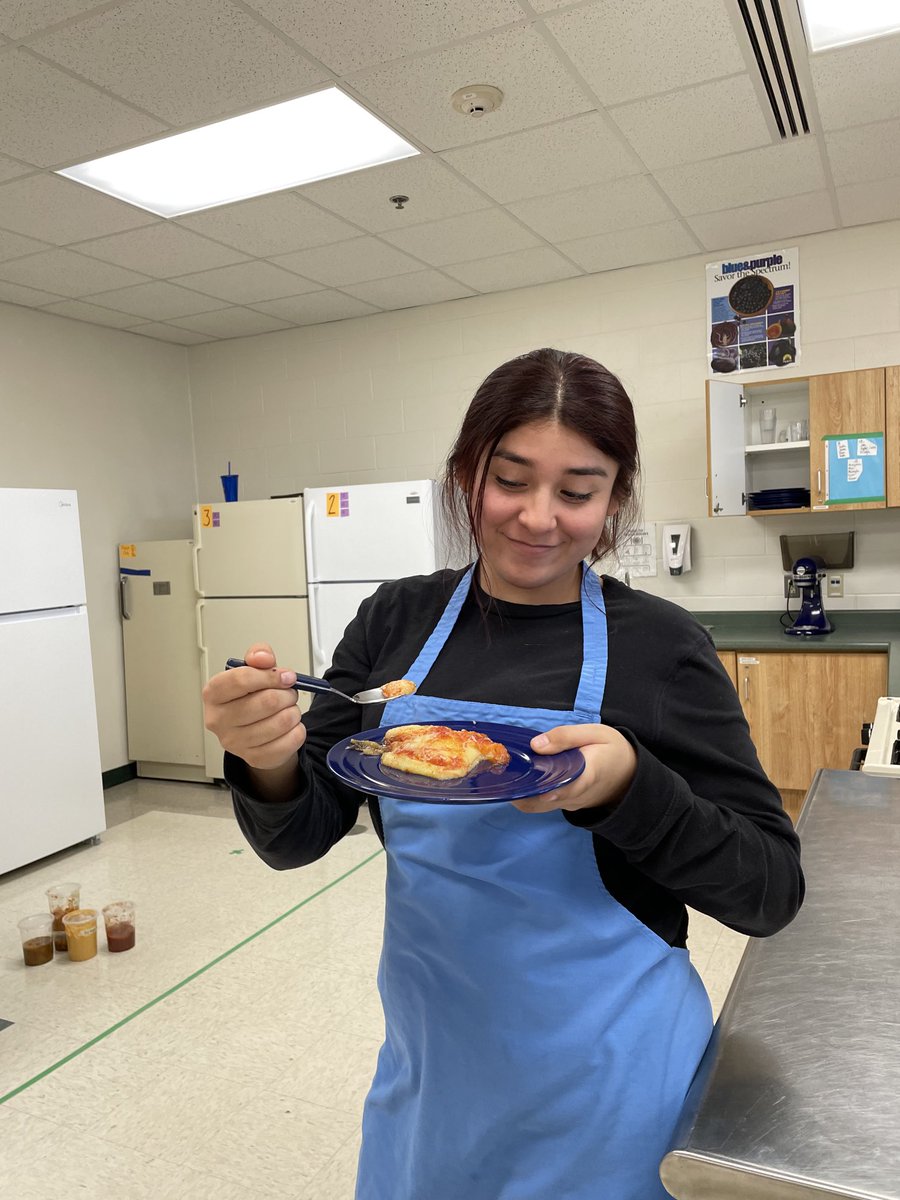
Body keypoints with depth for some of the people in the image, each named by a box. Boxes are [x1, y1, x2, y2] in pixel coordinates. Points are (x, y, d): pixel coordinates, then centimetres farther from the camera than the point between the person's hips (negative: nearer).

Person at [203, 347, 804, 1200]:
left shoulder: (660, 644, -15)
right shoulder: (397, 620, -6)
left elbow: (770, 892, -11)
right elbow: (299, 838, -4)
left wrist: (629, 785, -29)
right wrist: (269, 764, -27)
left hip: (604, 1074, -3)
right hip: (426, 1055, 4)